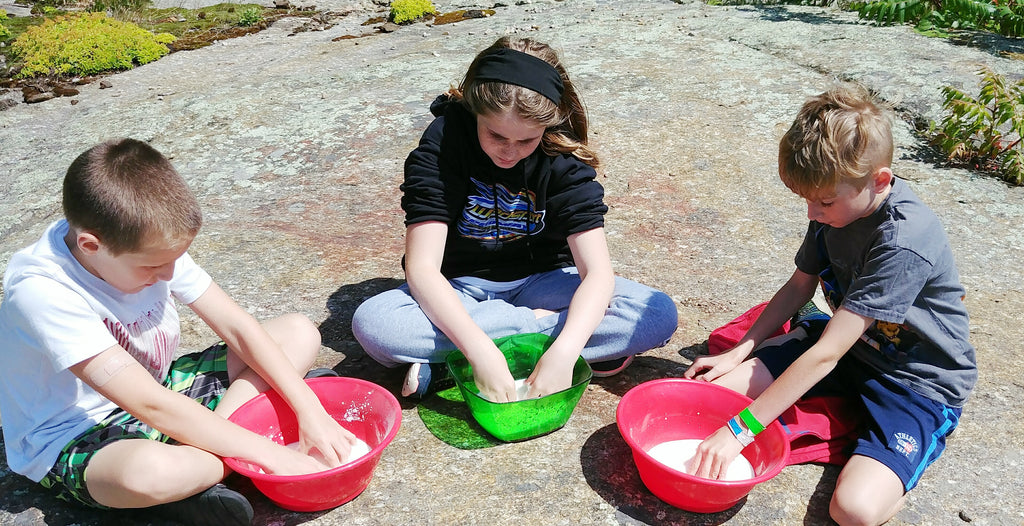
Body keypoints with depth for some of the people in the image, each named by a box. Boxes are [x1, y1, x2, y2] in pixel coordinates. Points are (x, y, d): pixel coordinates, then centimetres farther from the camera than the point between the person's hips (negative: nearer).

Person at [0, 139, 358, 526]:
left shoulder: (150, 244, -12)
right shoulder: (41, 292, -29)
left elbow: (237, 327, -9)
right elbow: (152, 406, -33)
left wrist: (309, 410, -18)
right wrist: (271, 455, -32)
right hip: (72, 442, -7)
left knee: (299, 333, -3)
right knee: (147, 471, -45)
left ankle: (199, 450, -16)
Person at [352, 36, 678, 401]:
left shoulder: (563, 158, -15)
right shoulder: (442, 144, -19)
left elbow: (598, 271, -22)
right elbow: (421, 268, -26)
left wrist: (563, 352, -41)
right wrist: (480, 351, -41)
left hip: (542, 281, 2)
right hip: (461, 287, -2)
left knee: (659, 315, -23)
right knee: (370, 323, -31)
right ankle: (539, 323, -21)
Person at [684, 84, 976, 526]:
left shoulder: (904, 244, -32)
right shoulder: (838, 203, -7)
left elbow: (826, 354, -32)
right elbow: (800, 285, 8)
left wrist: (739, 430, -30)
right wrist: (739, 353, -1)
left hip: (920, 382, -7)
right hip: (848, 346, 8)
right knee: (719, 385, -12)